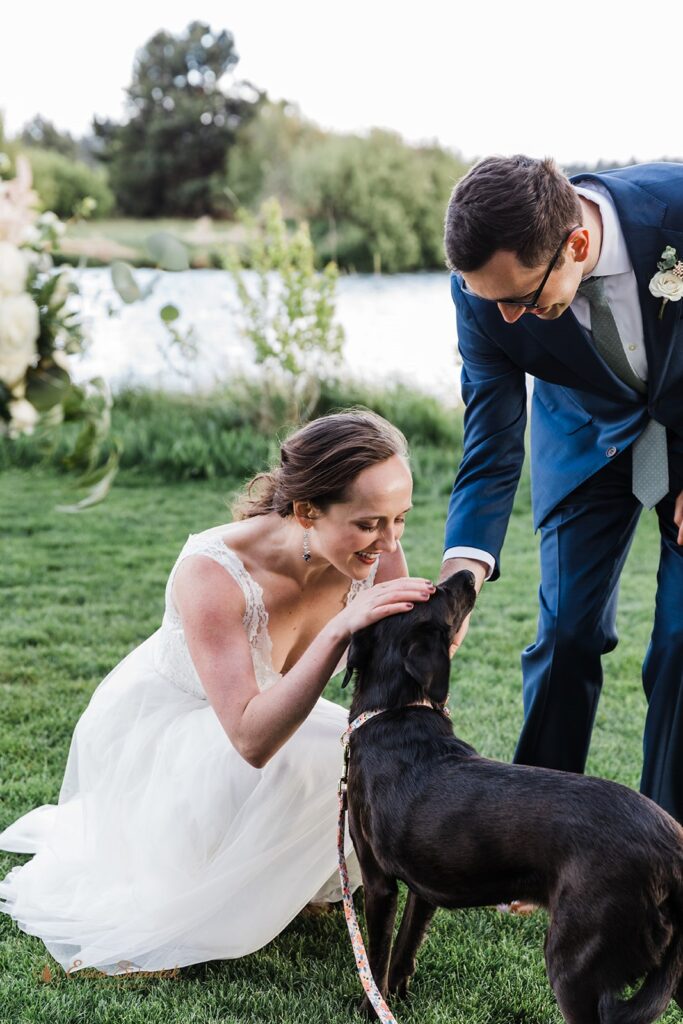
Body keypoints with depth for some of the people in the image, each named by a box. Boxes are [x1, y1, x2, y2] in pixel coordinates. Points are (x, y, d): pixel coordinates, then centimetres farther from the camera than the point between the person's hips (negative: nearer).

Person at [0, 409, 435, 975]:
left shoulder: (375, 551, -21)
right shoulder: (212, 572, -37)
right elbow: (252, 741, -44)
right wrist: (339, 631, -53)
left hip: (256, 710, 6)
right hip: (154, 731, -5)